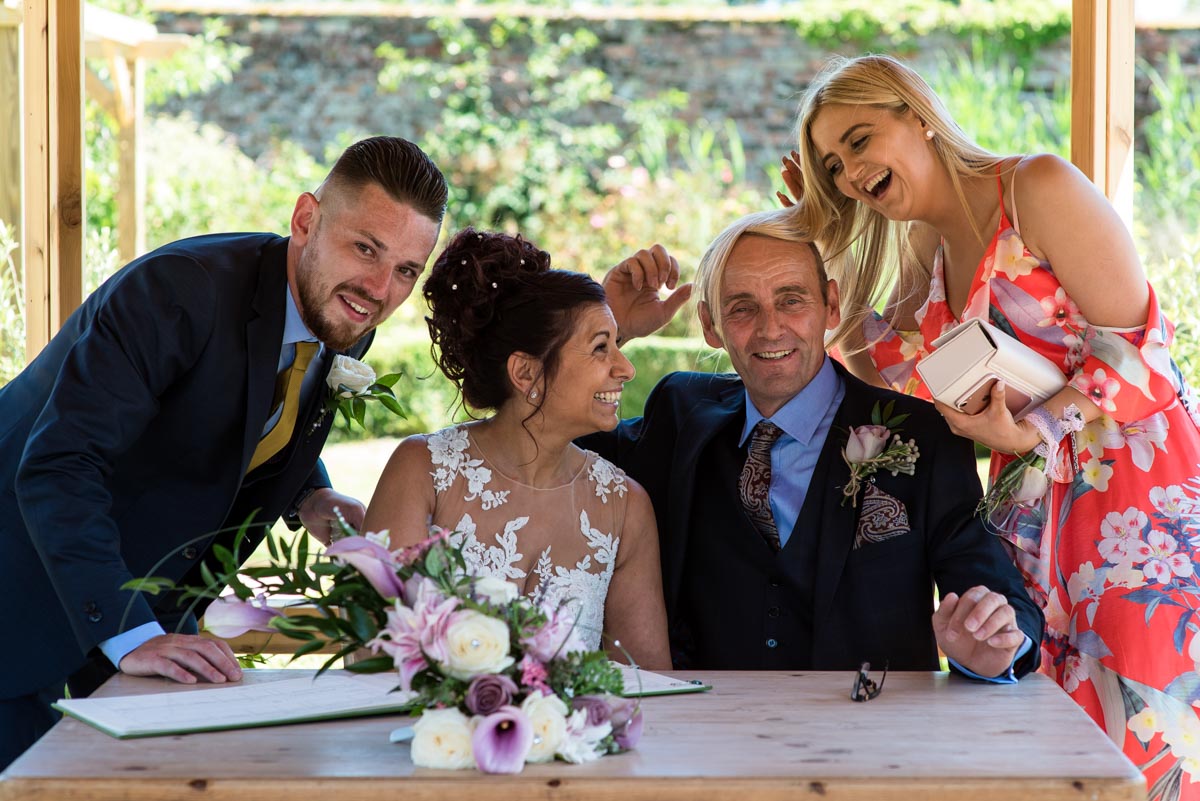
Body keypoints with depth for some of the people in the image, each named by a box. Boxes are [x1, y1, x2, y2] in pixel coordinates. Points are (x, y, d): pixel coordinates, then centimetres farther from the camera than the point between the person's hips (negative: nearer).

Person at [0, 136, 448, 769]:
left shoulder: (343, 319, -6)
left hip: (157, 597, 7)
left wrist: (311, 499, -8)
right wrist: (129, 637, -42)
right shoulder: (177, 290, -30)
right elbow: (56, 469, -36)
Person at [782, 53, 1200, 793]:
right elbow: (887, 365, 7)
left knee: (1140, 733, -8)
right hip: (1032, 496, 7)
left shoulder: (1037, 187, -10)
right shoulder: (926, 247, 13)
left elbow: (1137, 344, -13)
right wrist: (825, 237, 7)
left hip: (1141, 480, -7)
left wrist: (1033, 432, -24)